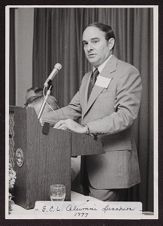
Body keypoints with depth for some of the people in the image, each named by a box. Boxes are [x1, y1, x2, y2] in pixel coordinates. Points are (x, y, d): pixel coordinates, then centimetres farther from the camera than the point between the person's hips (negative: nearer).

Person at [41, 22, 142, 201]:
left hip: (112, 165, -7)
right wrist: (42, 119, 1)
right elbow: (73, 109, 15)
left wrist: (85, 128, -28)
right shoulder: (87, 78, 18)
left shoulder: (128, 73, -9)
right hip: (90, 163, 8)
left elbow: (126, 115, -20)